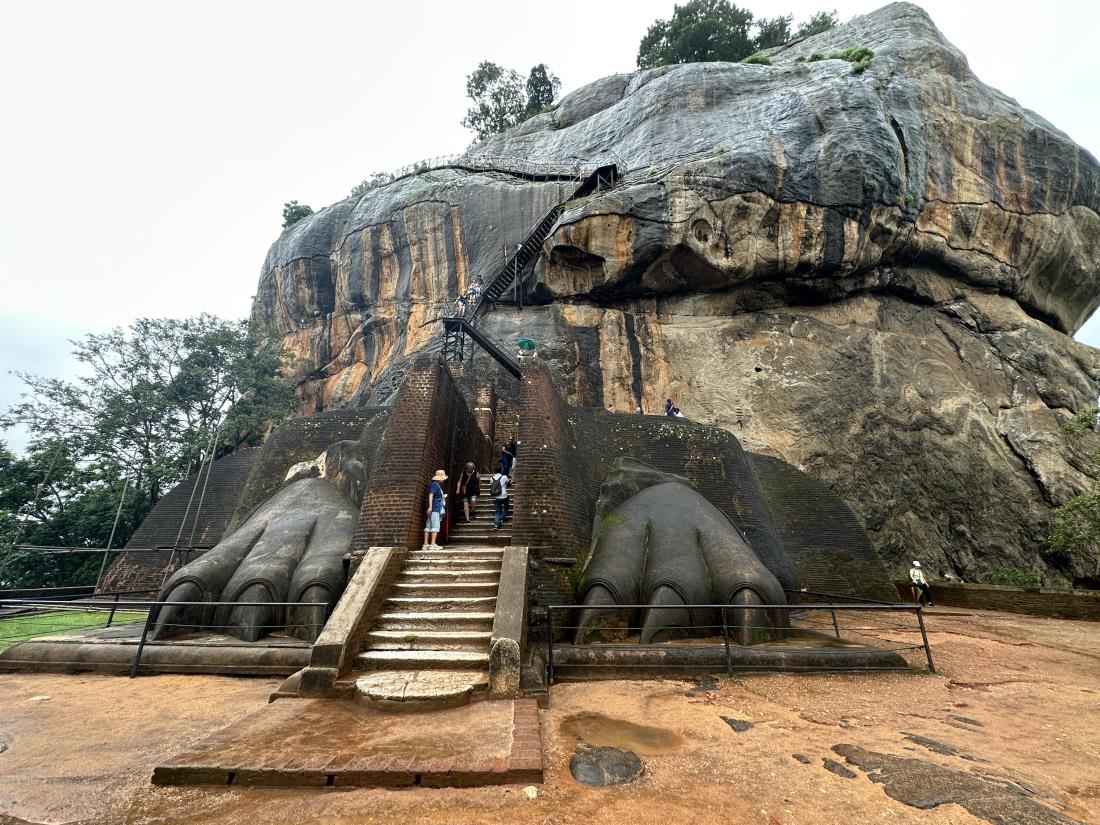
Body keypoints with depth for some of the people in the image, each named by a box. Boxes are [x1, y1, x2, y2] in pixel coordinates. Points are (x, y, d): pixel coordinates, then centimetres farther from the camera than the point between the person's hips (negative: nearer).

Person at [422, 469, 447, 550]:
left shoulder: (437, 485, 22)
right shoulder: (434, 484, -8)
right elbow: (430, 495, -18)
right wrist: (430, 506, -25)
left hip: (437, 509, 10)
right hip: (434, 508, -10)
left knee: (428, 526, 7)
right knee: (435, 526, -11)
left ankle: (426, 544, 8)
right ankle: (433, 544, -12)